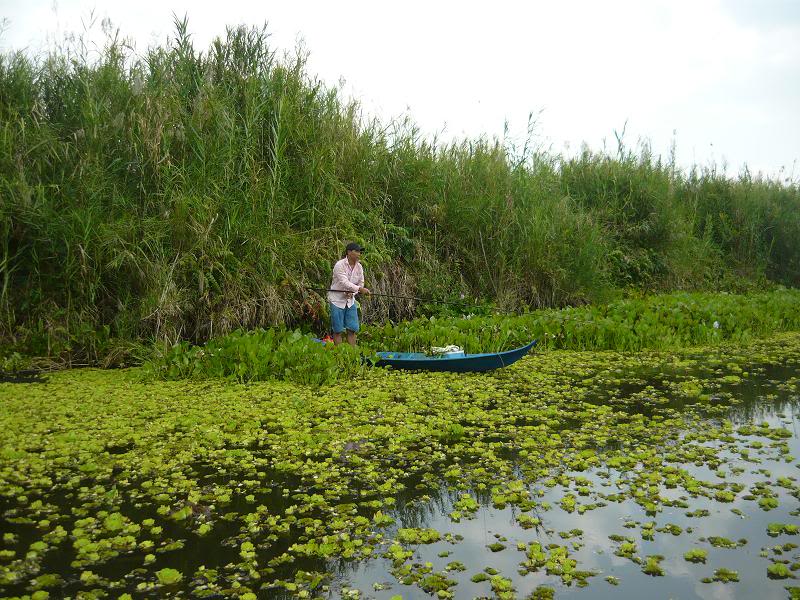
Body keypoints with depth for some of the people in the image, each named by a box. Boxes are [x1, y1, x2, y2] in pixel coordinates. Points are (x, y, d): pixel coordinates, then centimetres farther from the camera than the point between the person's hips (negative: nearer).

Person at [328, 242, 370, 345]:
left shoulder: (359, 267, 1)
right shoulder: (339, 265, -18)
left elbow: (360, 283, 9)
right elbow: (344, 282, -29)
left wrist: (352, 293, -11)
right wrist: (360, 289, -40)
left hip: (350, 300, 5)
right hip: (337, 300, -5)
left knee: (352, 329, 3)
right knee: (338, 330, 0)